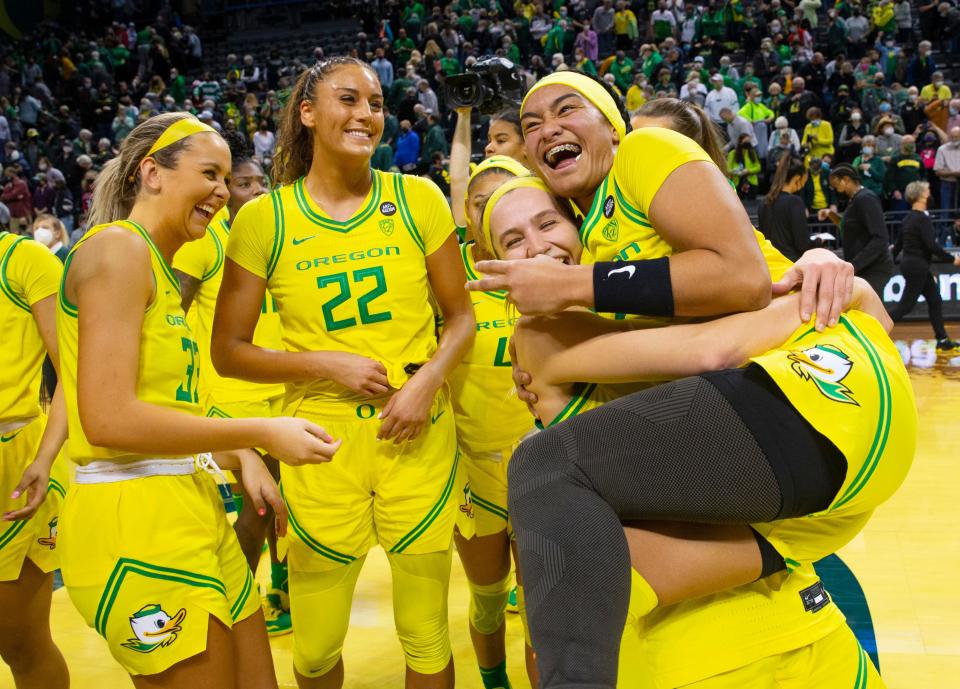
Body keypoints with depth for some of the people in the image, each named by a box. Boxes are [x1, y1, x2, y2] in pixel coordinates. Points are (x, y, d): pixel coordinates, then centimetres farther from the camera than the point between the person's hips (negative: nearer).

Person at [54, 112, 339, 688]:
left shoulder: (160, 267, 18)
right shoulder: (118, 247, -10)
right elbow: (108, 419, -19)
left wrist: (240, 457, 3)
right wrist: (261, 434, -14)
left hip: (190, 507, 9)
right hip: (134, 519, -9)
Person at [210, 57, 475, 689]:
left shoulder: (417, 199, 0)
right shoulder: (264, 219, -3)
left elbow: (461, 316, 7)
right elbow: (229, 352, 1)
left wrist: (428, 380, -11)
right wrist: (328, 365, -12)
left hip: (418, 438, 1)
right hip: (322, 444, 0)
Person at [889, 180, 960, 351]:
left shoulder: (908, 218, 10)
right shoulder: (922, 219, -17)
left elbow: (898, 244, 15)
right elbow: (932, 245, -22)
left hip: (910, 265, 10)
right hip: (917, 267, -10)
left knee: (935, 300, 13)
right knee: (906, 306, -5)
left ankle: (942, 340, 17)